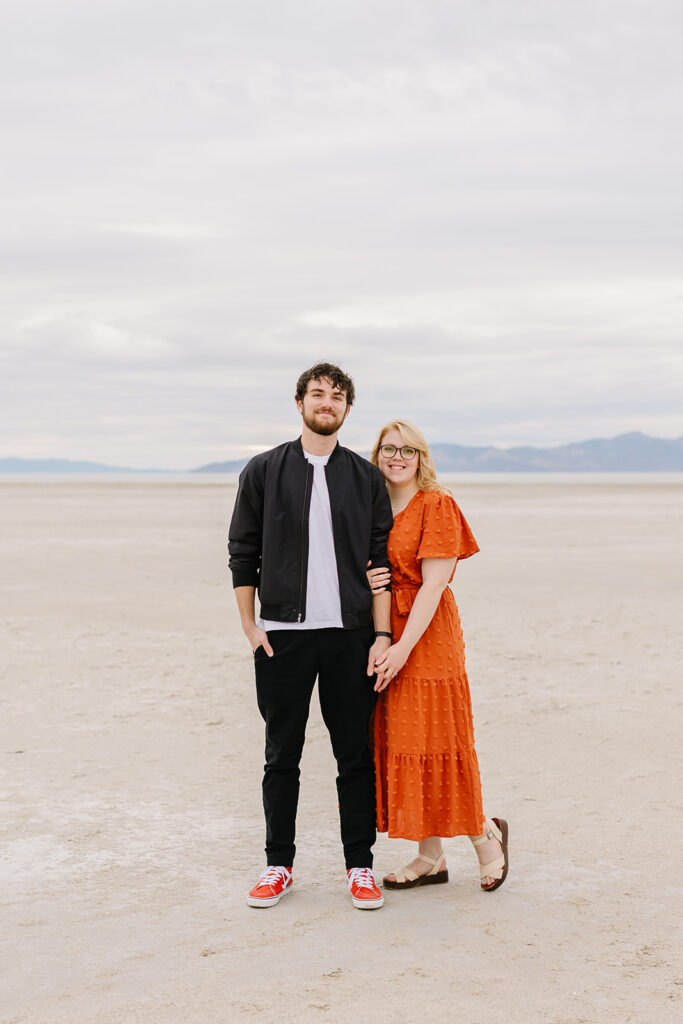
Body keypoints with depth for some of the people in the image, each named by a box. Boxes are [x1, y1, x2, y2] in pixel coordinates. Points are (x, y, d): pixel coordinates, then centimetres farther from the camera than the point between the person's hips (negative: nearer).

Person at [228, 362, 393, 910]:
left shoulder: (366, 477, 8)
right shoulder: (264, 471, 6)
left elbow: (381, 561, 5)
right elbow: (242, 554, 7)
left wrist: (382, 635, -3)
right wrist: (250, 625, -1)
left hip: (349, 636, 1)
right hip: (282, 634, 0)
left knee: (356, 756, 4)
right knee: (282, 756, 7)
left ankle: (360, 865, 15)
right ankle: (278, 865, 18)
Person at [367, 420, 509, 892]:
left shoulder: (437, 505, -8)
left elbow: (434, 585, -15)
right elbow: (363, 570, 17)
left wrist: (404, 648, -21)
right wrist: (364, 582, -8)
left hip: (427, 635, -7)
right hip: (383, 633, 7)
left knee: (431, 743, -4)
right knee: (398, 744, 7)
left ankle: (486, 834, 18)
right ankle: (431, 858, 16)